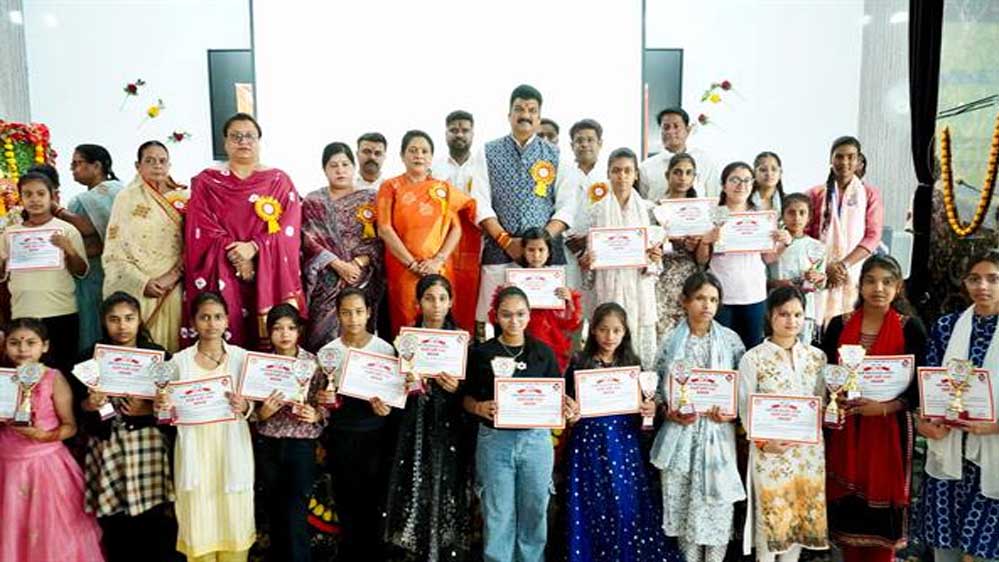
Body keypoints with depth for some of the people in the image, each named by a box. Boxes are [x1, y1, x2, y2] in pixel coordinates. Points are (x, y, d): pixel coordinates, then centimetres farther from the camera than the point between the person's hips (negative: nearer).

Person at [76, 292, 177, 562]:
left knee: (157, 523, -4)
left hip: (149, 445, -1)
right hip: (109, 448, 2)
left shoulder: (158, 354, 2)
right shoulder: (91, 357, 6)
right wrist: (90, 405, -12)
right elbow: (78, 406, 8)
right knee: (116, 526, 1)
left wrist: (148, 409, -15)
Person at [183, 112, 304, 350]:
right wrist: (236, 256, -12)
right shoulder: (206, 182, 11)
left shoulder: (279, 181, 11)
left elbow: (288, 227, -1)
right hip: (222, 275, 0)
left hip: (269, 274, 0)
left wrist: (254, 247, -15)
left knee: (270, 336, -7)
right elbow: (203, 229, 1)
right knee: (225, 335, -7)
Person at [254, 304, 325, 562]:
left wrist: (315, 415, -21)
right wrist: (262, 412, -17)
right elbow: (251, 412, 4)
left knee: (296, 518, -5)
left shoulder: (314, 363, -5)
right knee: (275, 514, 13)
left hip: (301, 445, -2)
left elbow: (326, 406, 0)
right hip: (268, 446, 3)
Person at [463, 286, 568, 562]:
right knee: (498, 515, 5)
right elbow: (467, 399, 2)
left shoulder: (543, 352, 4)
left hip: (536, 439, 2)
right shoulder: (481, 353, -1)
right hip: (495, 440, -2)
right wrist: (480, 408, -18)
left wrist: (564, 408, -12)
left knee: (534, 511, 11)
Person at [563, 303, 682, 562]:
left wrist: (650, 409, -9)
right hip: (589, 443, -2)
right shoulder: (579, 364, -2)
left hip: (623, 443, 2)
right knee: (591, 508, 4)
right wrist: (570, 415, -18)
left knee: (627, 507, 3)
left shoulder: (632, 364, 5)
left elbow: (642, 405, 11)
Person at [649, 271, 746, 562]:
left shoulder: (730, 339, 2)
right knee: (682, 503, 7)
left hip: (718, 432, 0)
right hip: (680, 432, 0)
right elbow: (658, 386, 5)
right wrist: (669, 412, -11)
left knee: (717, 503, 3)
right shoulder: (671, 340, 2)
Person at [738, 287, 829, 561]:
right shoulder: (752, 359, -7)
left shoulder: (817, 356, 5)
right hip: (769, 451, -4)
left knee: (802, 516, 13)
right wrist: (764, 442, -20)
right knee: (770, 516, 5)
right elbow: (746, 410, -7)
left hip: (808, 449, 4)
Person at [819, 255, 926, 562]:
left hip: (889, 428, -2)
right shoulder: (838, 325, 3)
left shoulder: (911, 328, -2)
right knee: (846, 503, 8)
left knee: (881, 505, 3)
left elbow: (920, 387, -4)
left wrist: (884, 407, -17)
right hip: (845, 428, 2)